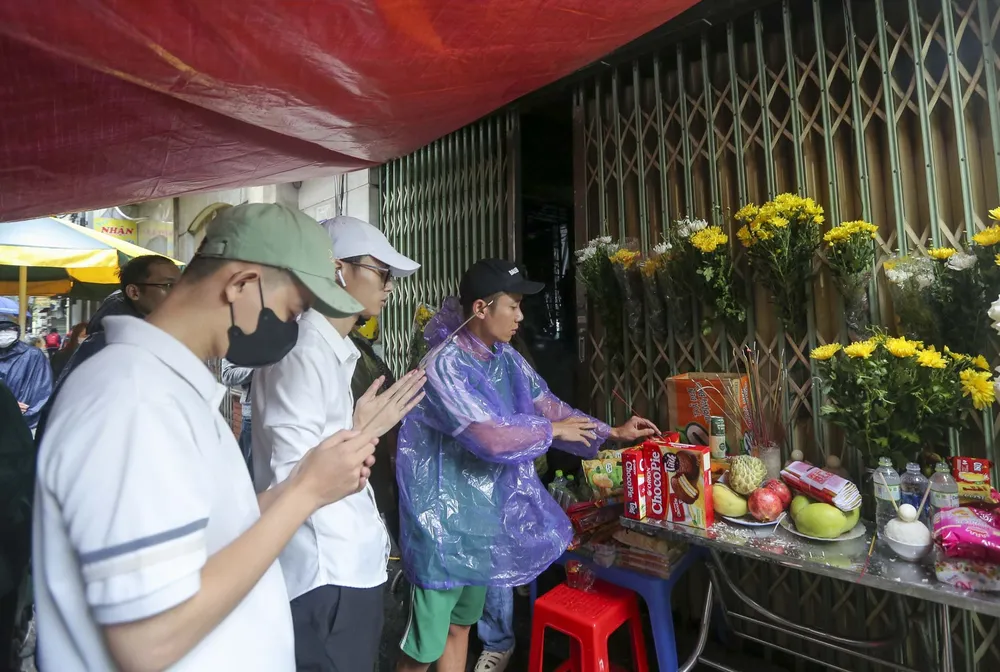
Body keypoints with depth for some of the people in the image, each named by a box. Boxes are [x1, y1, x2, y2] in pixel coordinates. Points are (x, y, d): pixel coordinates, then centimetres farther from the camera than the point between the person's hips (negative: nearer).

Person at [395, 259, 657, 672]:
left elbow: (548, 406, 9)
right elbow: (490, 436, -29)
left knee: (461, 623, 23)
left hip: (486, 513, 7)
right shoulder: (445, 364, -23)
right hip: (445, 517, -7)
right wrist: (551, 431, -14)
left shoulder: (507, 360, 2)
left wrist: (612, 433, 6)